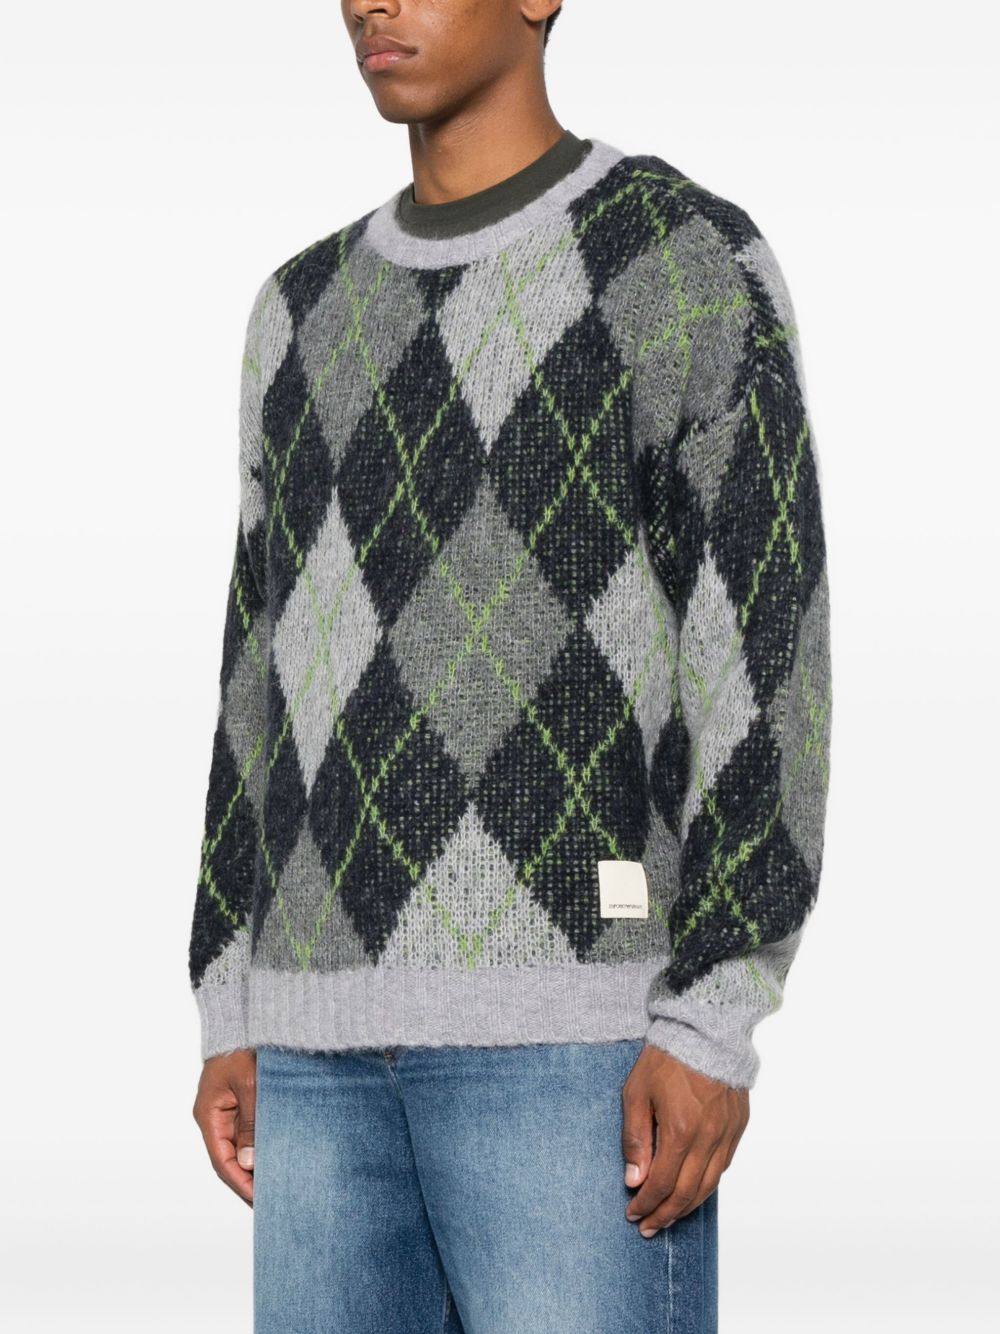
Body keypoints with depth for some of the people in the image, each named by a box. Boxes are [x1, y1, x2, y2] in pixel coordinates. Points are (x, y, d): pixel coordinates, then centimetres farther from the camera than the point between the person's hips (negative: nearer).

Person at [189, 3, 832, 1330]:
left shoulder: (699, 266, -3)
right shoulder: (311, 314, 17)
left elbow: (765, 656, -9)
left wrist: (713, 1027, -16)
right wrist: (232, 1020, 14)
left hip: (579, 1020, -6)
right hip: (343, 1038, 7)